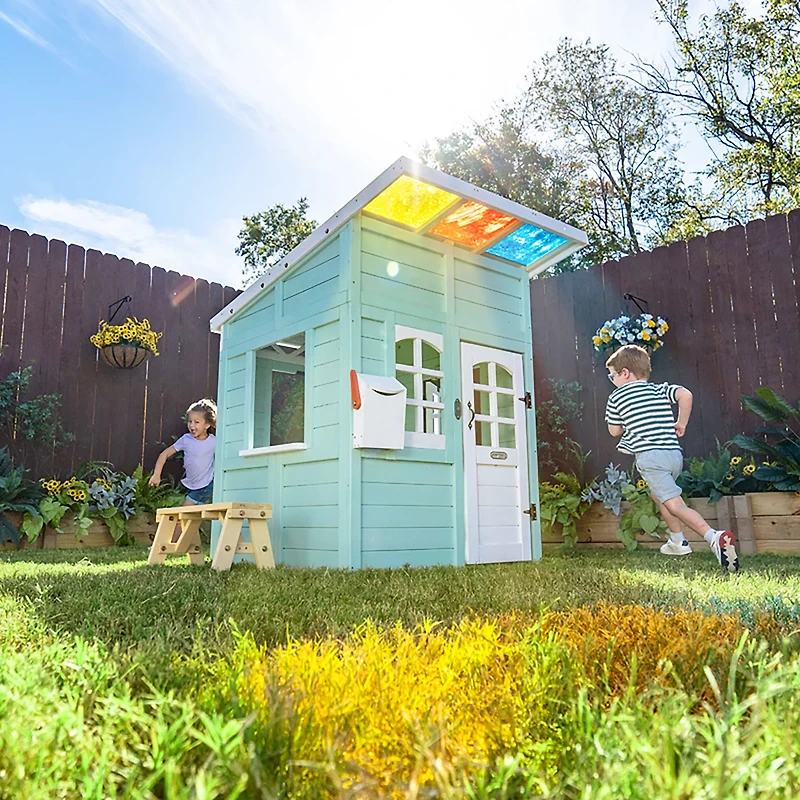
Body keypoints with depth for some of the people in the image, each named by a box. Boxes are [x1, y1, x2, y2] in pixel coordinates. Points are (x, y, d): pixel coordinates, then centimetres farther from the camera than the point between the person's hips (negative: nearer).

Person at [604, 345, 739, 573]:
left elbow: (614, 431, 13)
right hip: (675, 454, 7)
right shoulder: (661, 390, 15)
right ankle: (677, 542, 31)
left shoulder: (616, 397, 6)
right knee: (658, 495, 28)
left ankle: (714, 537, -31)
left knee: (675, 505, -12)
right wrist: (681, 423, 8)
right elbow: (685, 394, -4)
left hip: (650, 457, -7)